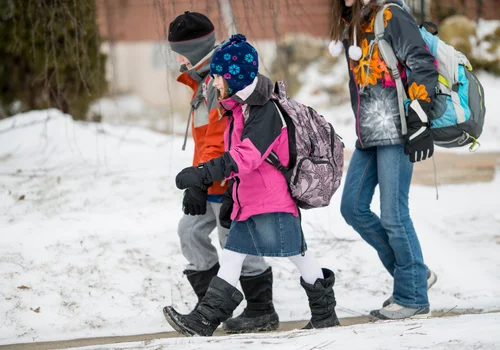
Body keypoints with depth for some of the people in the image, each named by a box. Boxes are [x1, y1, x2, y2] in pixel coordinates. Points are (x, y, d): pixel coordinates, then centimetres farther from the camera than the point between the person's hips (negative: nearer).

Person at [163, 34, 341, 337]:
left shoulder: (265, 110, -20)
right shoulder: (238, 108, 12)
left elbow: (247, 156, -31)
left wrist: (204, 174, -37)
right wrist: (231, 196, 29)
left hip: (274, 202, -10)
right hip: (247, 202, 10)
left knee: (299, 256, 3)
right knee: (231, 257, 4)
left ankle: (325, 312, 19)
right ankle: (204, 320, 1)